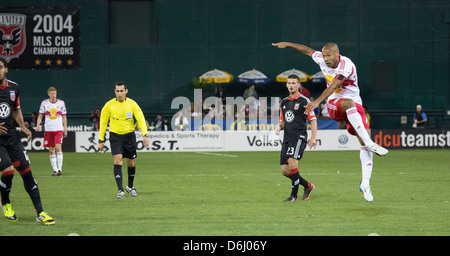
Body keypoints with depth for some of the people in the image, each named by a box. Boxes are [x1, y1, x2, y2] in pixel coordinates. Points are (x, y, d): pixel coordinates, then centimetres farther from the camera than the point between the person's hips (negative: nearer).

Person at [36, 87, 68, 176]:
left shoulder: (61, 103, 5)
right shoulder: (44, 103, 5)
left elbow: (64, 117, 11)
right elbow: (40, 116, 9)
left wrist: (65, 129, 9)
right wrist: (38, 124, -9)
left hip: (59, 129, -1)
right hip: (48, 129, 1)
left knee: (58, 147, -17)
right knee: (51, 150, 1)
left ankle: (59, 169, -13)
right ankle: (55, 170, 7)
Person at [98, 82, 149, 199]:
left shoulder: (132, 104, -4)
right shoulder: (109, 105, -4)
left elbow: (140, 119, -6)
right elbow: (103, 122, 3)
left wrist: (145, 135, -20)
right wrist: (101, 141, 1)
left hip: (129, 135, 2)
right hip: (115, 136, -2)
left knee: (131, 163, 9)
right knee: (118, 160, -18)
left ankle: (130, 187, 33)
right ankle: (120, 190, -19)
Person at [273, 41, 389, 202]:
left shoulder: (346, 65, -19)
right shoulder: (321, 60, 0)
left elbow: (333, 86, -30)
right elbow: (308, 50, 21)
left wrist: (317, 102, -40)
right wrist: (288, 44, 28)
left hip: (354, 105, -2)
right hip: (333, 105, 2)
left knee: (364, 138, -14)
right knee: (349, 103, -35)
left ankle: (365, 183, -8)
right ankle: (369, 144, -40)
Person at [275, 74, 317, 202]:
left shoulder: (304, 101, -2)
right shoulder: (284, 102, 17)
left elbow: (313, 120, -4)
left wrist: (313, 138, -14)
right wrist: (279, 127, 3)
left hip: (299, 137, -7)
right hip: (287, 138, 7)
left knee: (292, 162, -24)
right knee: (285, 171, 1)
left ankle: (294, 195, -15)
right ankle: (308, 186, 22)